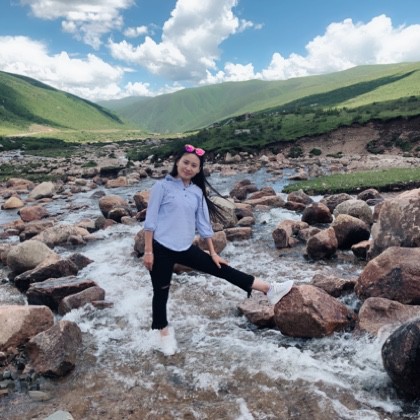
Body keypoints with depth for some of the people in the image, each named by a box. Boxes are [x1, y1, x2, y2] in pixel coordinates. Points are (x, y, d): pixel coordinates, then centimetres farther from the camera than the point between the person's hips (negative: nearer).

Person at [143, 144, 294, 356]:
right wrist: (148, 251, -10)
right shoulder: (162, 186, -6)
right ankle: (163, 333, 29)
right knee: (161, 292, 8)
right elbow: (150, 220, -7)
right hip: (161, 248, -4)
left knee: (221, 269, 4)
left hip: (185, 248, 4)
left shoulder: (197, 192, 7)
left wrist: (213, 253, 10)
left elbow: (203, 224, 11)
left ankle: (268, 289, 9)